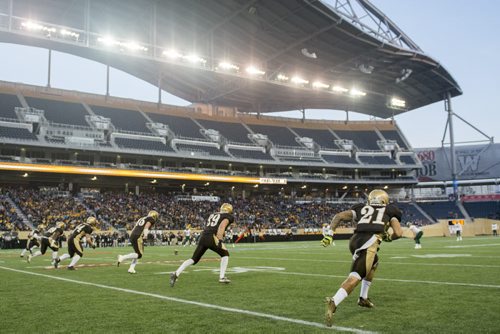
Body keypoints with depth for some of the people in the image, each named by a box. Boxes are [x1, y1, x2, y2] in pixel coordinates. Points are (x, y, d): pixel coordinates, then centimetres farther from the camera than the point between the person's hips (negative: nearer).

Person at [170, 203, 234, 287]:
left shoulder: (212, 215, 29)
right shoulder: (228, 216, 9)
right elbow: (222, 226, -10)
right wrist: (220, 240, -17)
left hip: (203, 237, 6)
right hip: (212, 238, -6)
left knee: (194, 259, 12)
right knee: (225, 254, 16)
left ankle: (176, 274, -1)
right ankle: (222, 277, 10)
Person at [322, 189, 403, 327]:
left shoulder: (361, 209, 30)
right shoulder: (389, 211, 25)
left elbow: (339, 216, 15)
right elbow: (398, 233, 13)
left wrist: (330, 234, 11)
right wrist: (388, 237, 34)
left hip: (355, 240, 5)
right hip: (369, 243, -5)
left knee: (373, 264, 33)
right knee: (355, 277, -14)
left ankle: (363, 298, 33)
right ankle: (333, 302, -36)